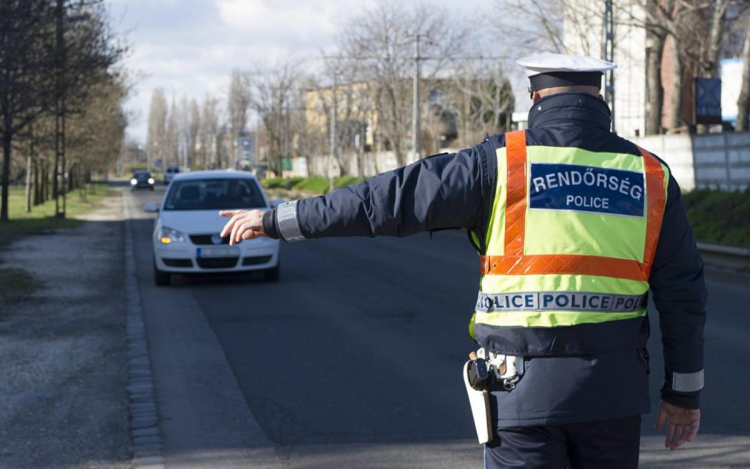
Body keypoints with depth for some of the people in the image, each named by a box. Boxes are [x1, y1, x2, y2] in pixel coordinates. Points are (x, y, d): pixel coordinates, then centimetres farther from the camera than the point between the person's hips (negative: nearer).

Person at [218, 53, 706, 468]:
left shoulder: (501, 163, -5)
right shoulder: (651, 176, 4)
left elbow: (389, 199, -3)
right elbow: (684, 295, 5)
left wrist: (277, 220, 6)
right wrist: (684, 391, 15)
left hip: (524, 386, -3)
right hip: (615, 391, 3)